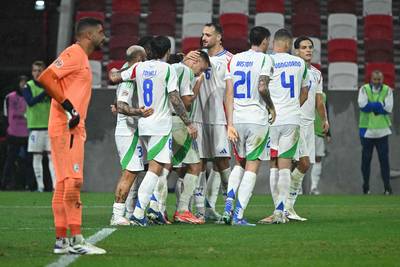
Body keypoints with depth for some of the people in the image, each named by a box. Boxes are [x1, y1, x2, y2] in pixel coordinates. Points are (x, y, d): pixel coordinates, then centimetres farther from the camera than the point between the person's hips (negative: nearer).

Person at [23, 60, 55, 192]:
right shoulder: (28, 86, 1)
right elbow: (30, 102, -16)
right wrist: (45, 92, -26)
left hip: (50, 125, 1)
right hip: (35, 126, -1)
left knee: (52, 156, -5)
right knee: (37, 157, 3)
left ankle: (56, 185, -9)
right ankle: (40, 185, 8)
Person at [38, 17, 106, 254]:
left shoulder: (82, 58, 20)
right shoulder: (73, 54, -10)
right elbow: (45, 78, -20)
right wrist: (68, 108, -20)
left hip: (73, 129, 10)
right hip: (66, 129, -10)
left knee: (63, 184, 9)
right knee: (73, 182, -11)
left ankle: (61, 240, 11)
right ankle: (77, 241, -12)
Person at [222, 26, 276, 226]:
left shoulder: (234, 59, 11)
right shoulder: (264, 59, -4)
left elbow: (229, 93, 5)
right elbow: (262, 88, -17)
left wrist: (230, 124, 4)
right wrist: (271, 107, 1)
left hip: (237, 119, 5)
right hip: (257, 119, -5)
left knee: (240, 163, 21)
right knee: (251, 168, 1)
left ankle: (228, 205, 2)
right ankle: (238, 215, -5)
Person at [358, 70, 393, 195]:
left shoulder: (387, 90, 2)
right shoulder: (364, 89, -1)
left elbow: (388, 108, -10)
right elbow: (362, 105, -16)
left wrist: (371, 106, -14)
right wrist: (380, 105, -14)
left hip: (382, 129, 0)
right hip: (366, 129, 0)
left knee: (384, 158, -1)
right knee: (366, 159, 6)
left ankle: (387, 186, 2)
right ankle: (366, 186, 15)